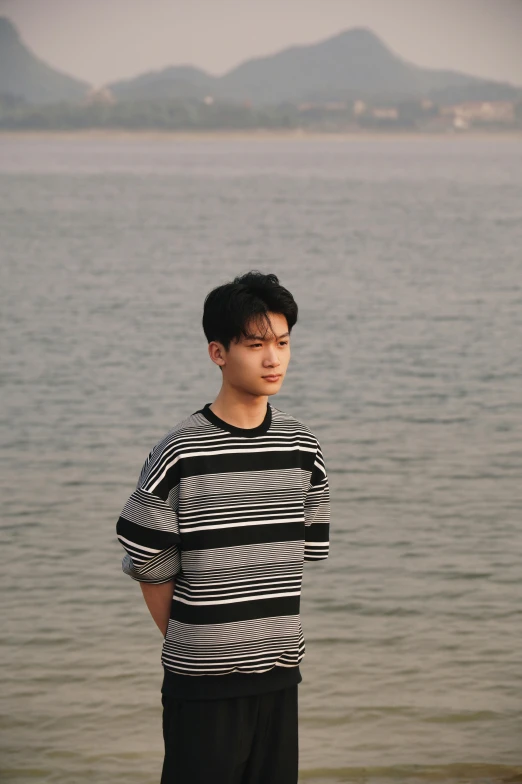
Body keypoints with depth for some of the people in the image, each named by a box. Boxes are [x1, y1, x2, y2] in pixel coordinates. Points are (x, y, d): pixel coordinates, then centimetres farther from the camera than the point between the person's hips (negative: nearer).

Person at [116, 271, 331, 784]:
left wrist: (273, 635, 7)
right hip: (202, 681, -4)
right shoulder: (179, 454, -11)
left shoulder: (302, 448, 4)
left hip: (279, 671, 5)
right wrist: (186, 642, 2)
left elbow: (306, 551, 11)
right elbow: (150, 569, -6)